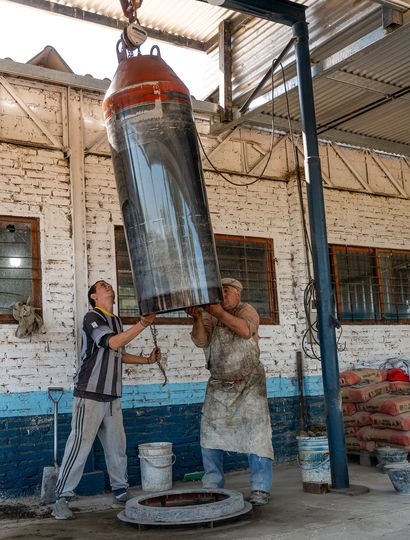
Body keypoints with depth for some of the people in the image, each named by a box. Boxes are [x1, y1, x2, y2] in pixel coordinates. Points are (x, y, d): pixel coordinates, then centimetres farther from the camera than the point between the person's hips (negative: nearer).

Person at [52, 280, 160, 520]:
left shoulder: (116, 321, 17)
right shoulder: (92, 317, -8)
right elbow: (112, 342, -22)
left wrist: (148, 360, 16)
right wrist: (143, 323, -23)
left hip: (112, 396, 8)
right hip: (90, 394, -7)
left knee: (117, 446, 10)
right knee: (80, 445, -7)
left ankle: (121, 492, 22)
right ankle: (62, 499, 1)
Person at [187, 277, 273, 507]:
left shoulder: (246, 310, -2)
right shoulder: (208, 316, 4)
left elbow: (245, 330, -23)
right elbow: (201, 341, -12)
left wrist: (219, 312, -29)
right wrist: (198, 318, -29)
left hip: (249, 383, -3)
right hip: (219, 385, 3)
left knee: (256, 432, -8)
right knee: (211, 433, 2)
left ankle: (261, 488, -1)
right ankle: (212, 486, 14)